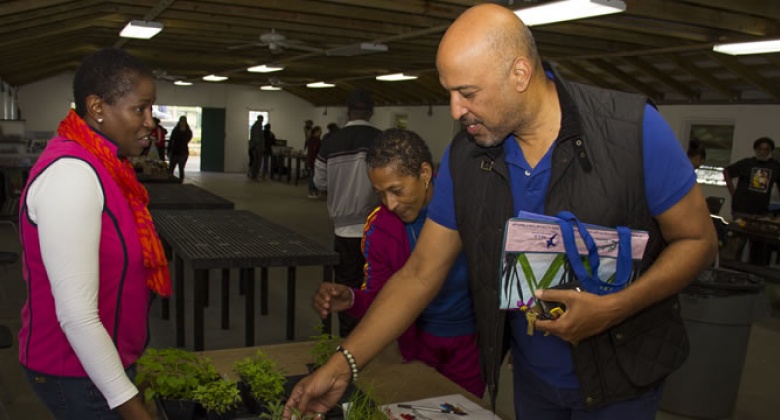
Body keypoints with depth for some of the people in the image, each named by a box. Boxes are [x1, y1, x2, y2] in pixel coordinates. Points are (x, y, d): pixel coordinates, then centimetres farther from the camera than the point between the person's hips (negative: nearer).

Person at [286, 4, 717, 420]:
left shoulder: (632, 129, -21)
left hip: (621, 377, -3)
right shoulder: (463, 157, -11)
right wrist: (343, 364, -12)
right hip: (531, 376, 4)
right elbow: (419, 274, -6)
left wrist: (612, 309, -25)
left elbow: (697, 240, -11)